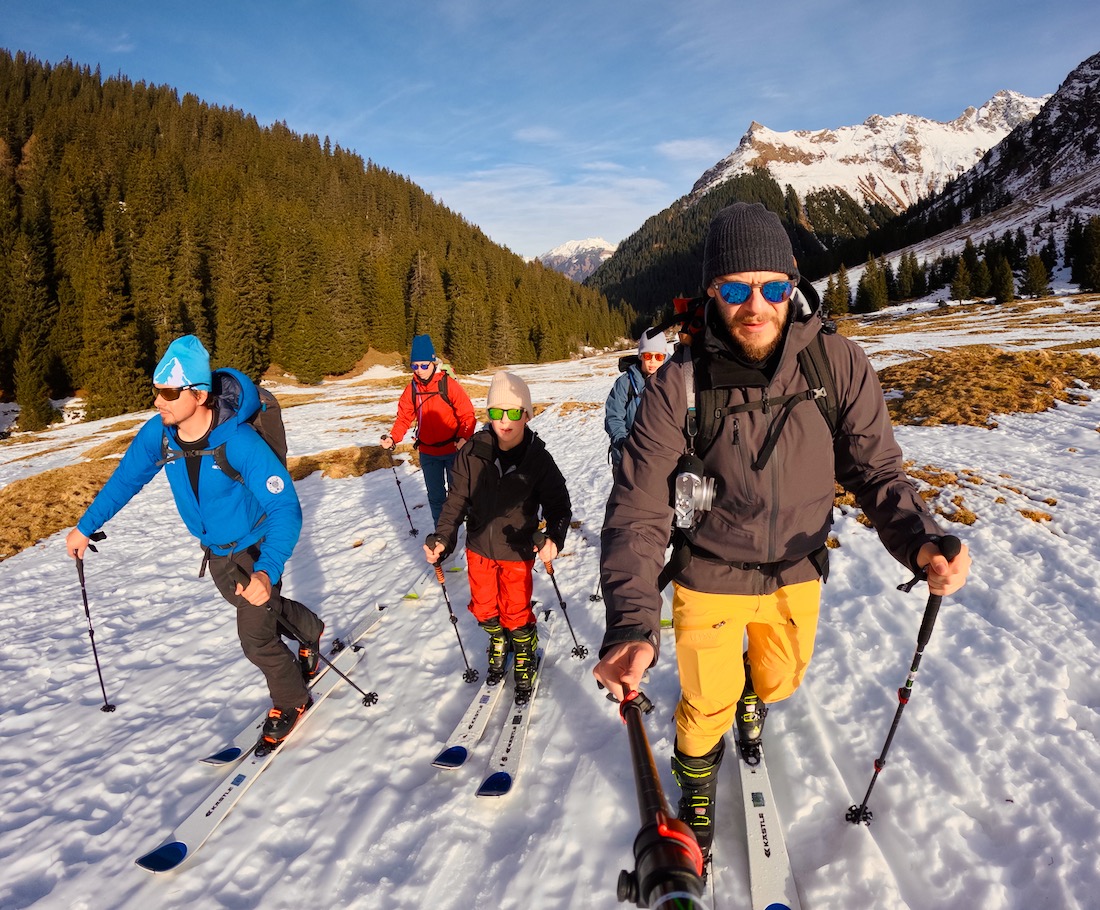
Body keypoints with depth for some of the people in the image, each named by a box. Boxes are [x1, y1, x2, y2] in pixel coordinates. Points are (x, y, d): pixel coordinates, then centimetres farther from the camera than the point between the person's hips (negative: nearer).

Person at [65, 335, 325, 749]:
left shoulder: (239, 442, -35)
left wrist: (267, 571, -51)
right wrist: (85, 526, 5)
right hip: (215, 550, 7)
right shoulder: (158, 432, -17)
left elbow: (285, 509, -38)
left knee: (256, 639, 0)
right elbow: (125, 478, 3)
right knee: (255, 605, 27)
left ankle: (290, 701, 27)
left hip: (256, 547, -6)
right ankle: (309, 629, 56)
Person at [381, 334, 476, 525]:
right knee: (435, 495, 13)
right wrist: (393, 437, -19)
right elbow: (404, 417, -1)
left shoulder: (448, 384, -15)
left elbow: (467, 415, -15)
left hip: (453, 450, -3)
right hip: (428, 453, 4)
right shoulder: (412, 389, -2)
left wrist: (464, 438, -31)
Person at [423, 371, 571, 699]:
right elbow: (457, 499, -6)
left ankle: (524, 652, 40)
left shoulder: (538, 459, -17)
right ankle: (498, 641, 50)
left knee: (516, 612, 10)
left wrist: (554, 537, -31)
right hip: (478, 548, 3)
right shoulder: (473, 452, -13)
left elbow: (559, 505, -12)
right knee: (483, 607, 19)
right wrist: (443, 537, -17)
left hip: (517, 552, -2)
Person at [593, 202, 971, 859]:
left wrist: (921, 540, -31)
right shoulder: (681, 385, -24)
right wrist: (631, 626, -39)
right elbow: (638, 511, -26)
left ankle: (754, 705, 65)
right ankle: (697, 778, 47)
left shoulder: (841, 366, -18)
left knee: (781, 678, 27)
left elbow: (876, 471, -10)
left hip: (797, 573, 3)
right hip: (710, 579, -3)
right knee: (708, 703, 12)